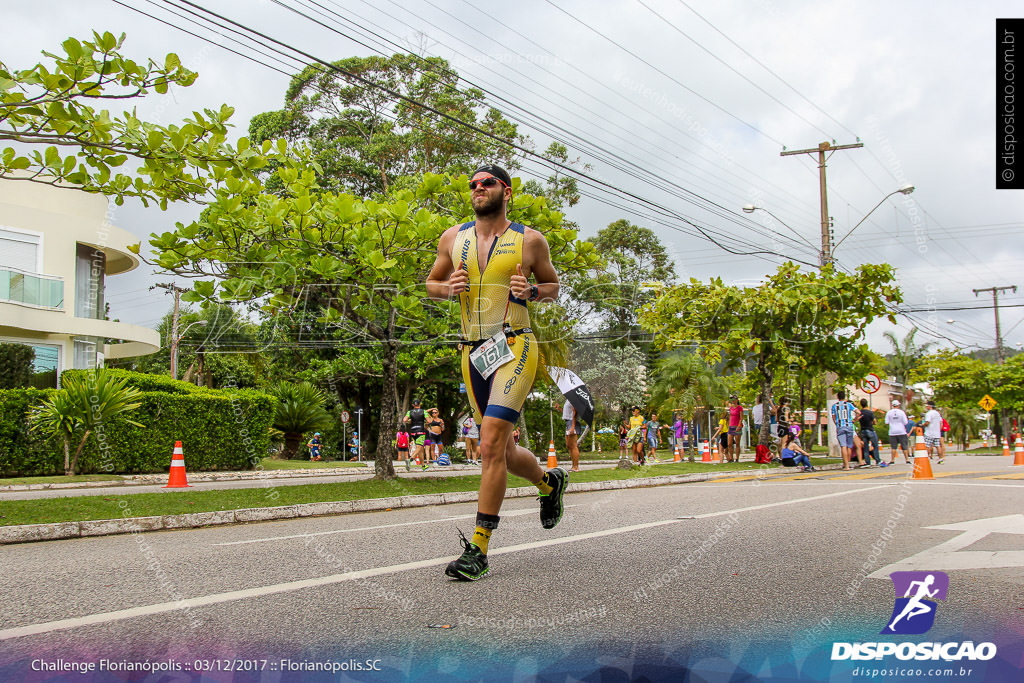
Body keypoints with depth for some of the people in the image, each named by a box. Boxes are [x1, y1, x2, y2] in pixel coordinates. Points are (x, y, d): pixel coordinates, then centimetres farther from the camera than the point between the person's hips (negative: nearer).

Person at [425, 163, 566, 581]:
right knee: (502, 451, 13)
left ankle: (478, 549, -12)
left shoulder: (529, 240, 2)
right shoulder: (453, 238, 10)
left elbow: (553, 286, 14)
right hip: (473, 354, 5)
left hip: (514, 348, -5)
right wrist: (447, 287, -3)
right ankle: (550, 482, 45)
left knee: (491, 445, -17)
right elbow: (431, 283, 20)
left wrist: (531, 291, -9)